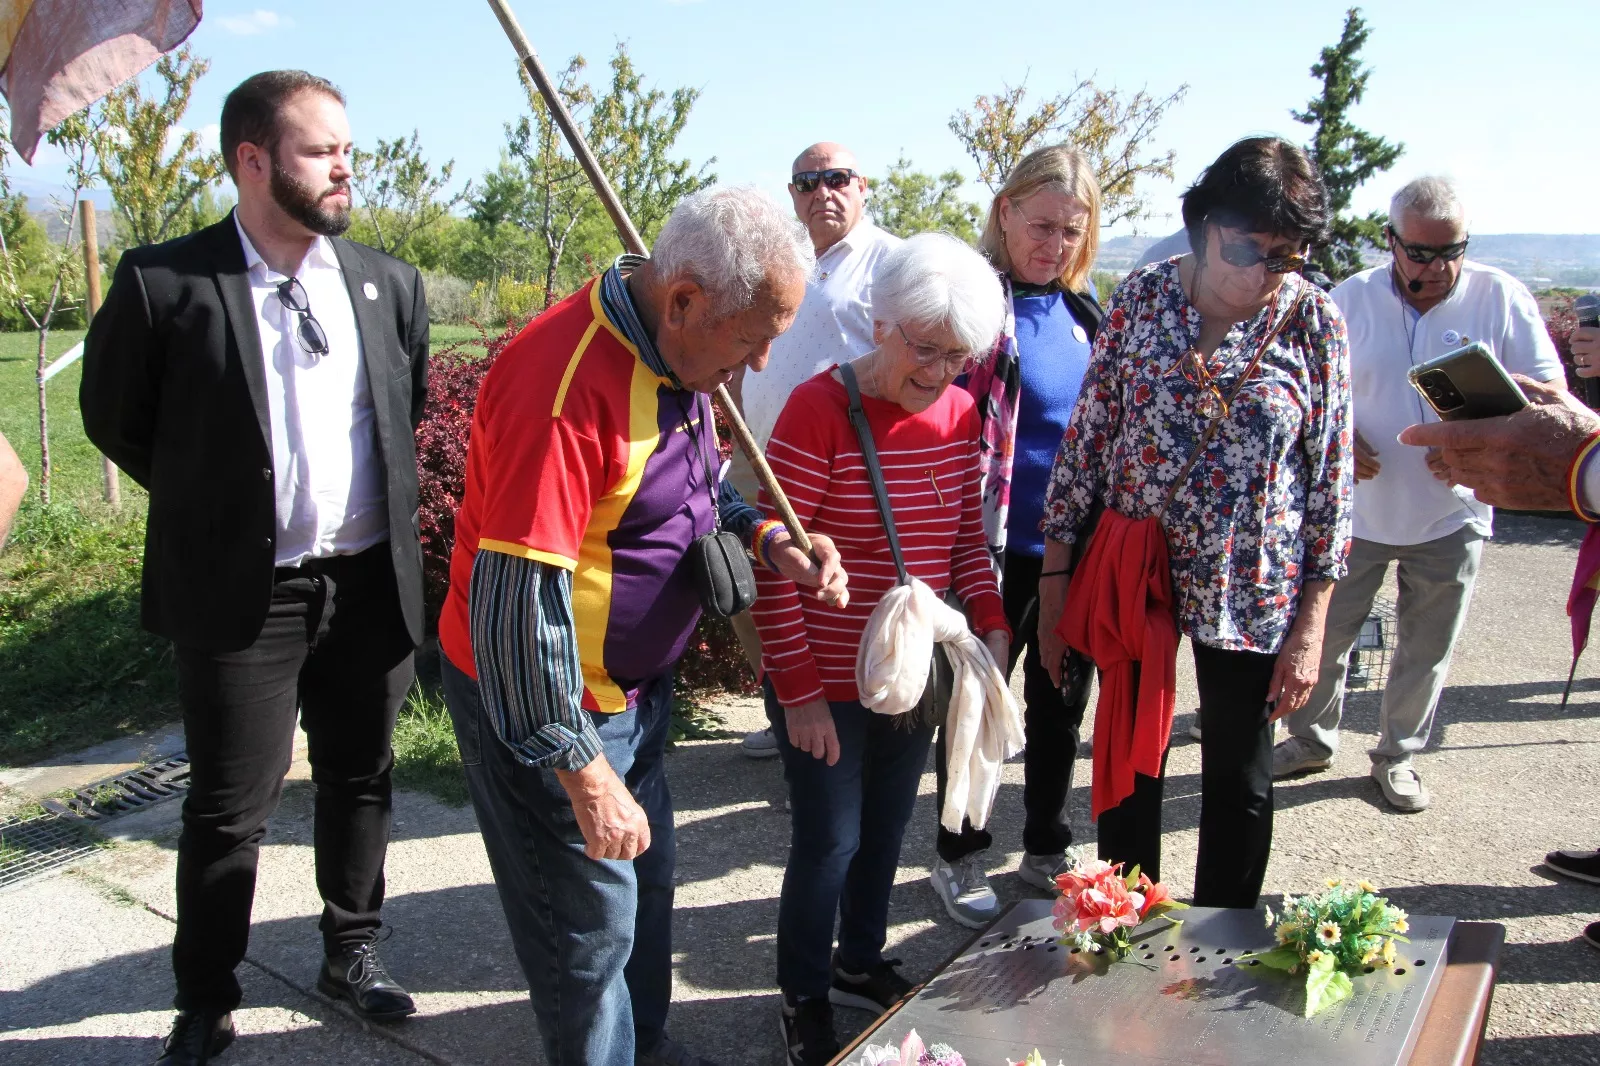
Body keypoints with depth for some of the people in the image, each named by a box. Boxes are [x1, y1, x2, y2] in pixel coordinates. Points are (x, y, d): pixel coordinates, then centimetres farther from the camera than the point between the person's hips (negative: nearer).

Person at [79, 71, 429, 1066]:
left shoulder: (389, 282, 3)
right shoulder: (164, 283, -9)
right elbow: (116, 419, 4)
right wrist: (218, 501, 8)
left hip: (370, 581, 4)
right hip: (241, 592, -3)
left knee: (361, 780, 17)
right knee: (229, 808, 7)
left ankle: (353, 952, 37)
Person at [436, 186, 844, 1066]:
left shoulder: (675, 354, -2)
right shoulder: (566, 382, -31)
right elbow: (516, 598, -31)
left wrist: (767, 536, -3)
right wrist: (582, 769, -27)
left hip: (633, 680, 9)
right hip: (538, 699, -9)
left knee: (646, 877, 25)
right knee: (591, 919, 7)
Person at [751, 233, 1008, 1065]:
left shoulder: (959, 413, 0)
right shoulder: (819, 409, -18)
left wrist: (992, 627, -3)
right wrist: (798, 691, -16)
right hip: (825, 685, -6)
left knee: (886, 828, 20)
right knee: (829, 840, 5)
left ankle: (860, 960, 44)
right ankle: (805, 999, 29)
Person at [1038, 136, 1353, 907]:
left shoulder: (1312, 318, -7)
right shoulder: (1140, 297, -6)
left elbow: (1331, 474, -3)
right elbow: (1085, 438, -3)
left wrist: (1312, 625, -5)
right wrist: (1053, 584, -3)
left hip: (1251, 590, 0)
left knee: (1240, 779, 13)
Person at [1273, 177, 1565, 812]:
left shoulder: (1499, 296, -5)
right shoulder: (1351, 298, -2)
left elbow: (1552, 390, -4)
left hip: (1451, 515, 0)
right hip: (1356, 506, 0)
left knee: (1427, 648, 11)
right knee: (1325, 632, 9)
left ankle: (1398, 754, 31)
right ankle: (1311, 739, 31)